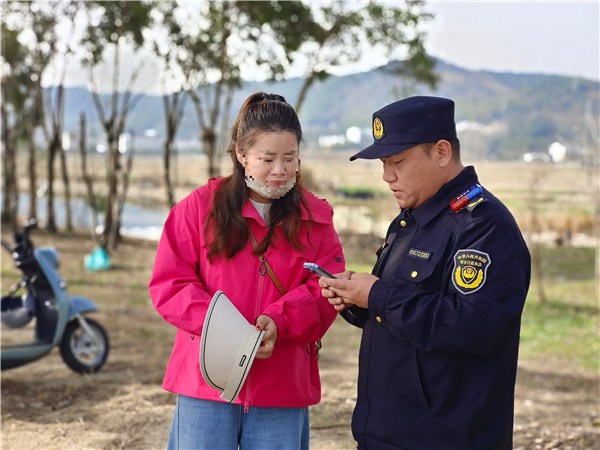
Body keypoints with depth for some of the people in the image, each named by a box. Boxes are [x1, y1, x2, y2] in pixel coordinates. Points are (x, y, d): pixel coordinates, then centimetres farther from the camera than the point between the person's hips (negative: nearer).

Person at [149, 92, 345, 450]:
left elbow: (327, 291, -1)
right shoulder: (201, 207, 0)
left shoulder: (315, 218, 6)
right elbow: (169, 284, -3)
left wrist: (281, 321, -20)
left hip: (282, 390, 1)